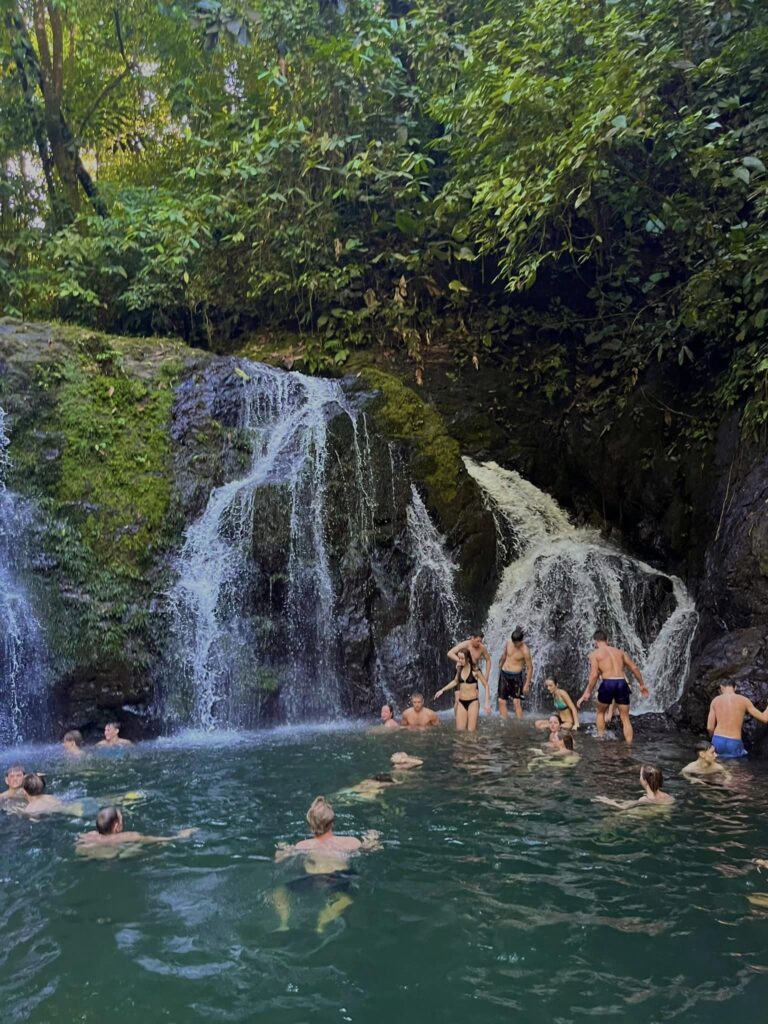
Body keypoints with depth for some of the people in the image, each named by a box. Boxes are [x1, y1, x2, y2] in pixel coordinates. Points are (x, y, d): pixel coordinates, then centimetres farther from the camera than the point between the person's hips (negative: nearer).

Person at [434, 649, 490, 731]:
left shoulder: (475, 670, -9)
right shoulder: (459, 669, 6)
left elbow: (486, 685, -5)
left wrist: (487, 702, -12)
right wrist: (442, 690, 19)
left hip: (473, 702, -5)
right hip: (461, 702, 5)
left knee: (471, 730, -10)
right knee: (460, 729, -1)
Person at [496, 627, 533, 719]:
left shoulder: (525, 651, -17)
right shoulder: (508, 643, -2)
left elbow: (530, 668, -12)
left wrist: (527, 684, -13)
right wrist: (500, 667, 25)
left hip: (516, 676, -5)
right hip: (504, 674, 6)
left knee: (517, 702, -9)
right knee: (501, 701, 4)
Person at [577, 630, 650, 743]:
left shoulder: (595, 654, 6)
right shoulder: (619, 651, 19)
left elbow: (594, 675, -6)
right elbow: (634, 668, 15)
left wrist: (587, 693, -3)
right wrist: (642, 684, 24)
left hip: (607, 684, -3)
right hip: (622, 683, 3)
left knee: (600, 712, 23)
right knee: (625, 718, 13)